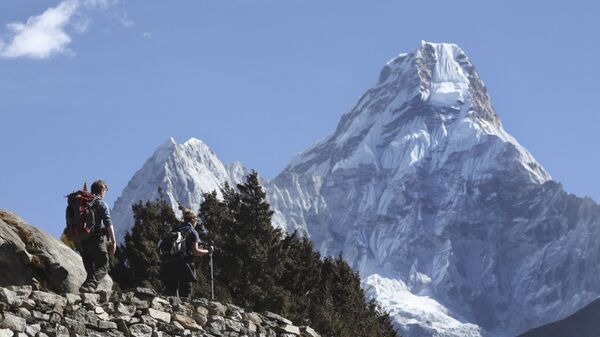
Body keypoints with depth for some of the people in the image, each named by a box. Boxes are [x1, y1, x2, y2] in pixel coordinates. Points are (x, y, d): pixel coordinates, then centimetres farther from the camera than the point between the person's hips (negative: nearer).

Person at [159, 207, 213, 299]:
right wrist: (208, 251, 5)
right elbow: (195, 251, -7)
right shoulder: (193, 232, 0)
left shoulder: (175, 230, 16)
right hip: (184, 266, -5)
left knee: (170, 293, 8)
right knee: (185, 295, -2)